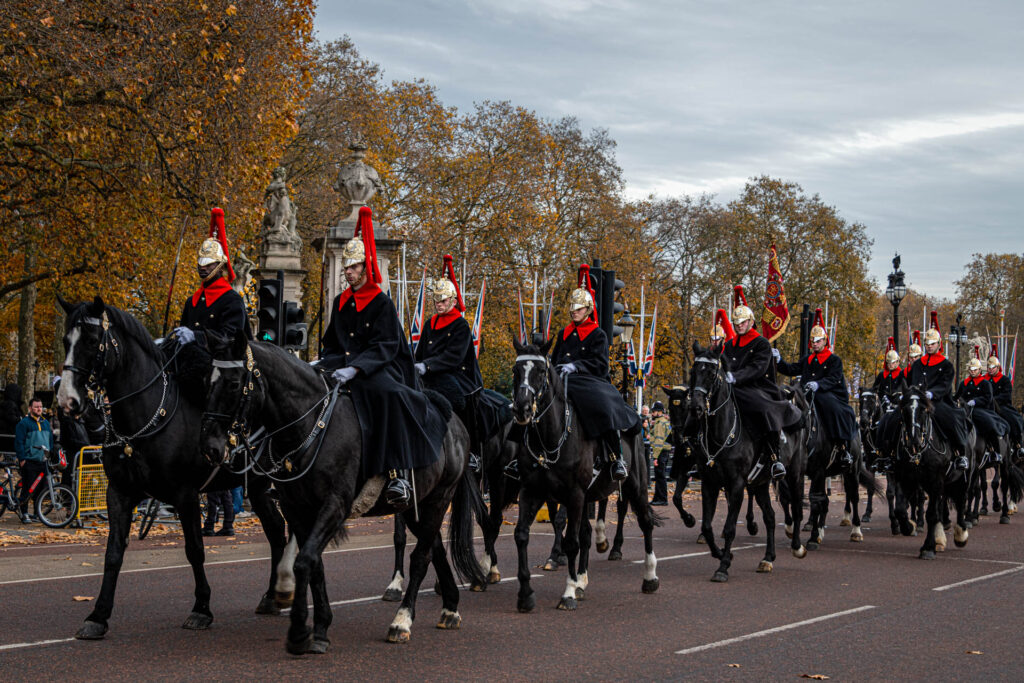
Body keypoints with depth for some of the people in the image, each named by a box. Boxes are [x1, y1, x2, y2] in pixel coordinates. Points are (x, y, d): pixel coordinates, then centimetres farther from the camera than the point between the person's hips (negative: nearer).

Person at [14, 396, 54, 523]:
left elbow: (50, 440, 24)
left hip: (43, 462, 6)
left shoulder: (45, 423, 17)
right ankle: (24, 513, 5)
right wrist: (22, 458, -11)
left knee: (41, 489, 5)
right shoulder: (24, 423, -4)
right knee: (28, 489, -6)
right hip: (29, 461, -6)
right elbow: (19, 442, -7)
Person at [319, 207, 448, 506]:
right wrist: (324, 364, 1)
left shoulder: (381, 302, -4)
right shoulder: (340, 302, 16)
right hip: (344, 367, 7)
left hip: (377, 368, -7)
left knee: (387, 395, -37)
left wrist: (354, 369, -26)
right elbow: (331, 344, 22)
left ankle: (398, 477, -42)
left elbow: (384, 347, -13)